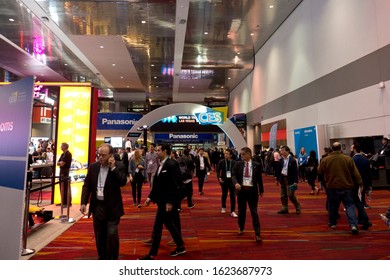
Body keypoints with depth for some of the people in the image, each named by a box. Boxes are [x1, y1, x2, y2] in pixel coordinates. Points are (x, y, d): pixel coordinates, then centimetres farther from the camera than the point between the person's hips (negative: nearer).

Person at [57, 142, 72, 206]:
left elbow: (62, 164, -19)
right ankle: (63, 202, 23)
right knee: (62, 187, 13)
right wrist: (61, 163, -7)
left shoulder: (68, 154, -14)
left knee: (66, 188, -5)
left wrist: (60, 163, 1)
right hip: (62, 172, 9)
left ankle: (68, 203, 0)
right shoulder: (63, 154, 15)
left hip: (66, 172, -9)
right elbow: (58, 163, 13)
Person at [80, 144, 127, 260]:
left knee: (112, 235, -2)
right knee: (99, 236, 15)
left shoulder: (119, 166, -8)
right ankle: (102, 258, 32)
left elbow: (122, 182, -20)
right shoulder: (93, 166, 3)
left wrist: (113, 168, -22)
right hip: (97, 206, 4)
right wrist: (83, 202, -1)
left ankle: (112, 259, 14)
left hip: (112, 207, -4)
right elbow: (86, 185, 6)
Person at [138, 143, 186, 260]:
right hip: (162, 200, 9)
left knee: (157, 226, -1)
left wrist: (170, 202, -21)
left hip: (167, 201, -9)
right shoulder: (161, 165, 10)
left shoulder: (172, 164, -18)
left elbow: (175, 185, -21)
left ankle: (152, 254, 13)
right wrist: (150, 197, 11)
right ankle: (180, 247, 32)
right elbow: (157, 184, 15)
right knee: (169, 224, 17)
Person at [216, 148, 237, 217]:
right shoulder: (221, 162, -4)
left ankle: (232, 211, 9)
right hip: (224, 180, 1)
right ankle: (223, 207, 39)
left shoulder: (234, 162, -6)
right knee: (224, 195, 15)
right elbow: (217, 170, 1)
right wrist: (219, 177, -12)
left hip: (232, 180, -1)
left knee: (233, 196, 0)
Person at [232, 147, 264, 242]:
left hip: (252, 190, -1)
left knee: (254, 212, -2)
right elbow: (233, 175, -7)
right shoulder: (238, 164, 0)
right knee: (241, 211, 15)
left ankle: (257, 234, 4)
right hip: (241, 190, 2)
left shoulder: (257, 165, -1)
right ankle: (241, 228, 37)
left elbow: (259, 178, 6)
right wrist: (236, 183, -28)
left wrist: (261, 190, 13)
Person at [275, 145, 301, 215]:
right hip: (282, 178, 6)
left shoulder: (292, 160, -11)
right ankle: (285, 208, 21)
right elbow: (278, 170, 10)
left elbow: (295, 171, -12)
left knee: (290, 195, -4)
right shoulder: (281, 160, 4)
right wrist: (277, 179, 10)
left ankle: (298, 207, 17)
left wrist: (296, 181, -16)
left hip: (290, 179, -6)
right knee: (283, 195, 10)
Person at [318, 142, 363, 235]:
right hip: (346, 186, 0)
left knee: (332, 206, 15)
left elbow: (320, 172, 4)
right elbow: (355, 173, -3)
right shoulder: (348, 159, -5)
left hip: (332, 187, 1)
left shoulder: (325, 160, -6)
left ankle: (333, 223, 28)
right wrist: (360, 183, 5)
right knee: (350, 205, 5)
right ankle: (353, 224, -8)